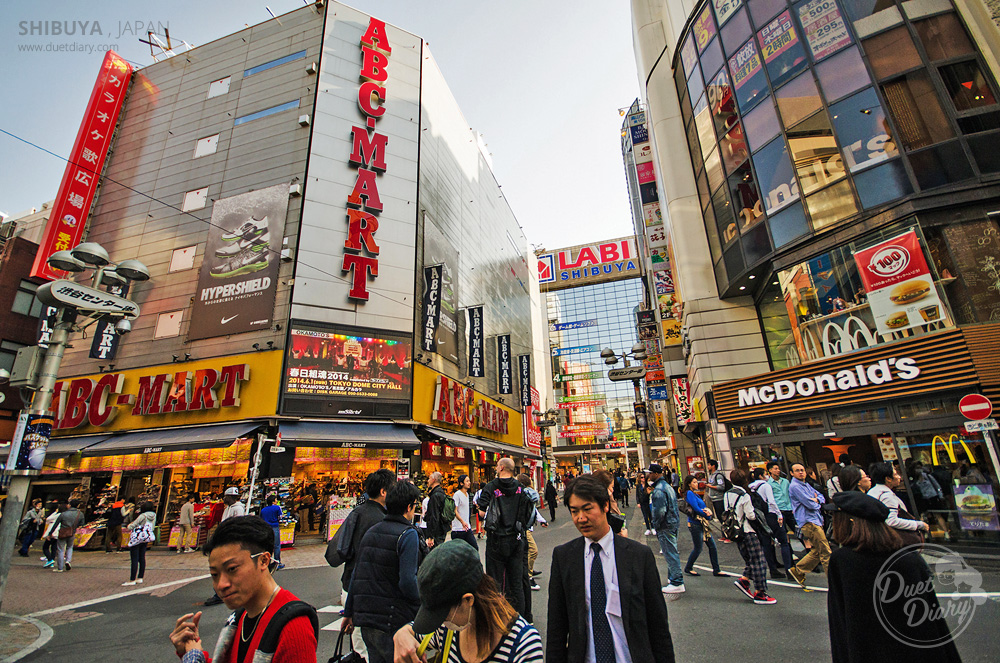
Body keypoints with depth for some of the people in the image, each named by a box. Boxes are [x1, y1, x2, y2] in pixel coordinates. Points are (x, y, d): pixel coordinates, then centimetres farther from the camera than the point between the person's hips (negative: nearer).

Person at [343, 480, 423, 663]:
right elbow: (407, 581, -22)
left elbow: (356, 574, 11)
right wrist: (421, 605, -5)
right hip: (393, 621, -7)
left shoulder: (371, 531, 8)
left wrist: (349, 612, 18)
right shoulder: (408, 534, -15)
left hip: (365, 620, 7)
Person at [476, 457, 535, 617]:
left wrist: (480, 506, 8)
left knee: (495, 581, 7)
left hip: (496, 539, -3)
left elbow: (482, 513, -13)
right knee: (516, 581, 13)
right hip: (516, 539, 3)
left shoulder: (490, 487, -9)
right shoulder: (521, 489, 1)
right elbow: (529, 513, 3)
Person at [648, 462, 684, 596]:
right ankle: (673, 577, 31)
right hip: (674, 523, 10)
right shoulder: (667, 485, 11)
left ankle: (677, 583, 4)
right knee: (672, 552, 19)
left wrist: (656, 526, -12)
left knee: (670, 554, -2)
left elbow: (659, 512, -25)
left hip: (665, 526, -10)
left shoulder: (658, 490, -22)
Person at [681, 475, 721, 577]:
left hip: (702, 524, 9)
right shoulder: (689, 493, -14)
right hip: (695, 524, -9)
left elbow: (704, 506, 11)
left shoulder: (695, 494, 15)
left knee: (712, 546, 9)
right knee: (698, 548, 0)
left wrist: (708, 510, -11)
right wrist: (707, 515, -8)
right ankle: (688, 568, 17)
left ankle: (716, 570, 19)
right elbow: (696, 508, -20)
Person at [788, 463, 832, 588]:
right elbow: (810, 504, -17)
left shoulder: (806, 485, 19)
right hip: (808, 522, -9)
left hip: (816, 521, 9)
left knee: (817, 551, 14)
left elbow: (822, 497, 17)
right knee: (826, 552, -6)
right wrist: (817, 504, 4)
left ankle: (798, 571, 23)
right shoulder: (794, 486, -12)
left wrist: (817, 500, -5)